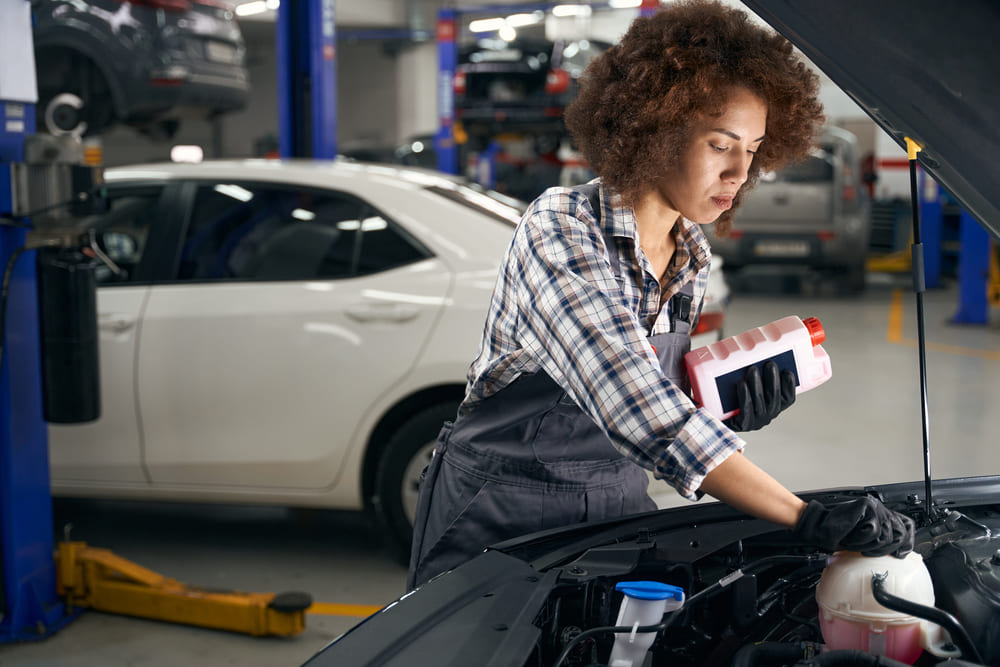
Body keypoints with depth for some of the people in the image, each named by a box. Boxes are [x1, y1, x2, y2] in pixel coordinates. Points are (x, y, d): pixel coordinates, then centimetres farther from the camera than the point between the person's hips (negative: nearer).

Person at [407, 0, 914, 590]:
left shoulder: (692, 258, 1)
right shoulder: (561, 228, -23)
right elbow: (629, 400, -37)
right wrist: (807, 518, -41)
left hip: (617, 503, 6)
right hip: (502, 514, -6)